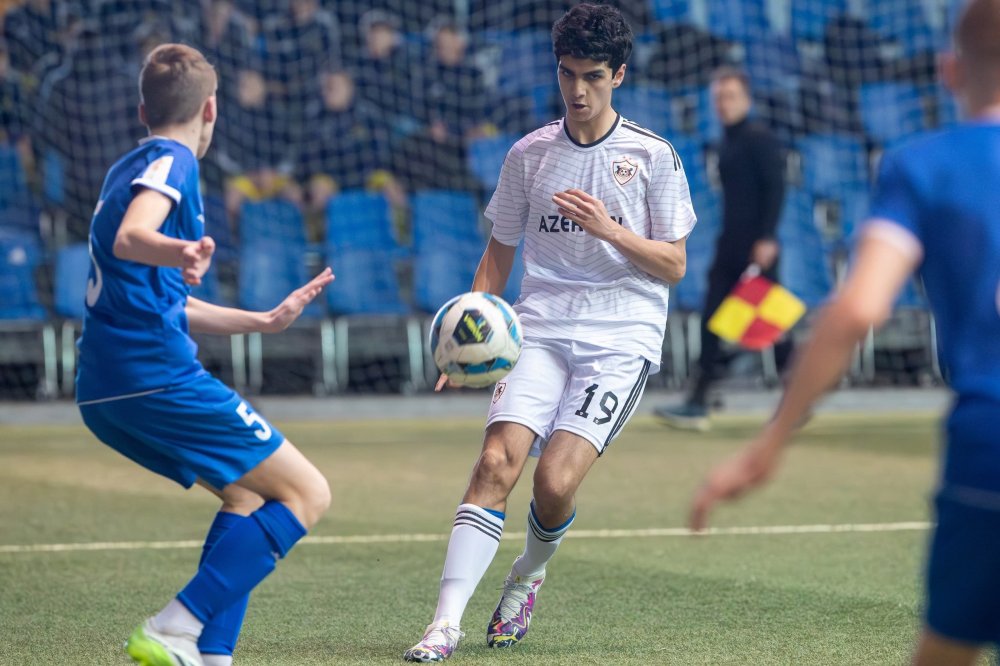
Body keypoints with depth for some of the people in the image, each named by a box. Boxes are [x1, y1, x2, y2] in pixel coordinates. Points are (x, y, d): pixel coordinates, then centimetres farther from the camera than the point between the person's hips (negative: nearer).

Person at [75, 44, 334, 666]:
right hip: (157, 375, -10)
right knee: (306, 494, -6)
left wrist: (265, 320, 42)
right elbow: (129, 237, -26)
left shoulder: (127, 168, 24)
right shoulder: (171, 161, -4)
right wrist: (178, 252, -47)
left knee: (247, 493, 22)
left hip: (104, 392, 10)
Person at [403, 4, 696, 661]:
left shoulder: (652, 156, 2)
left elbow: (674, 265, 2)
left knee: (556, 480, -18)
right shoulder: (529, 154, 10)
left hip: (621, 339, -2)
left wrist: (608, 228, -14)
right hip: (540, 329, 2)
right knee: (497, 461, -20)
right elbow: (500, 251, 18)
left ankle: (529, 576, 15)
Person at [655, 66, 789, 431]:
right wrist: (728, 239, 20)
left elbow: (775, 188, -15)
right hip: (730, 247, 9)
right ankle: (697, 404, 1)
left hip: (756, 247, -9)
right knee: (710, 322, 2)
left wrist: (766, 238, -22)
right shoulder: (727, 143, 17)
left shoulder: (759, 138, -8)